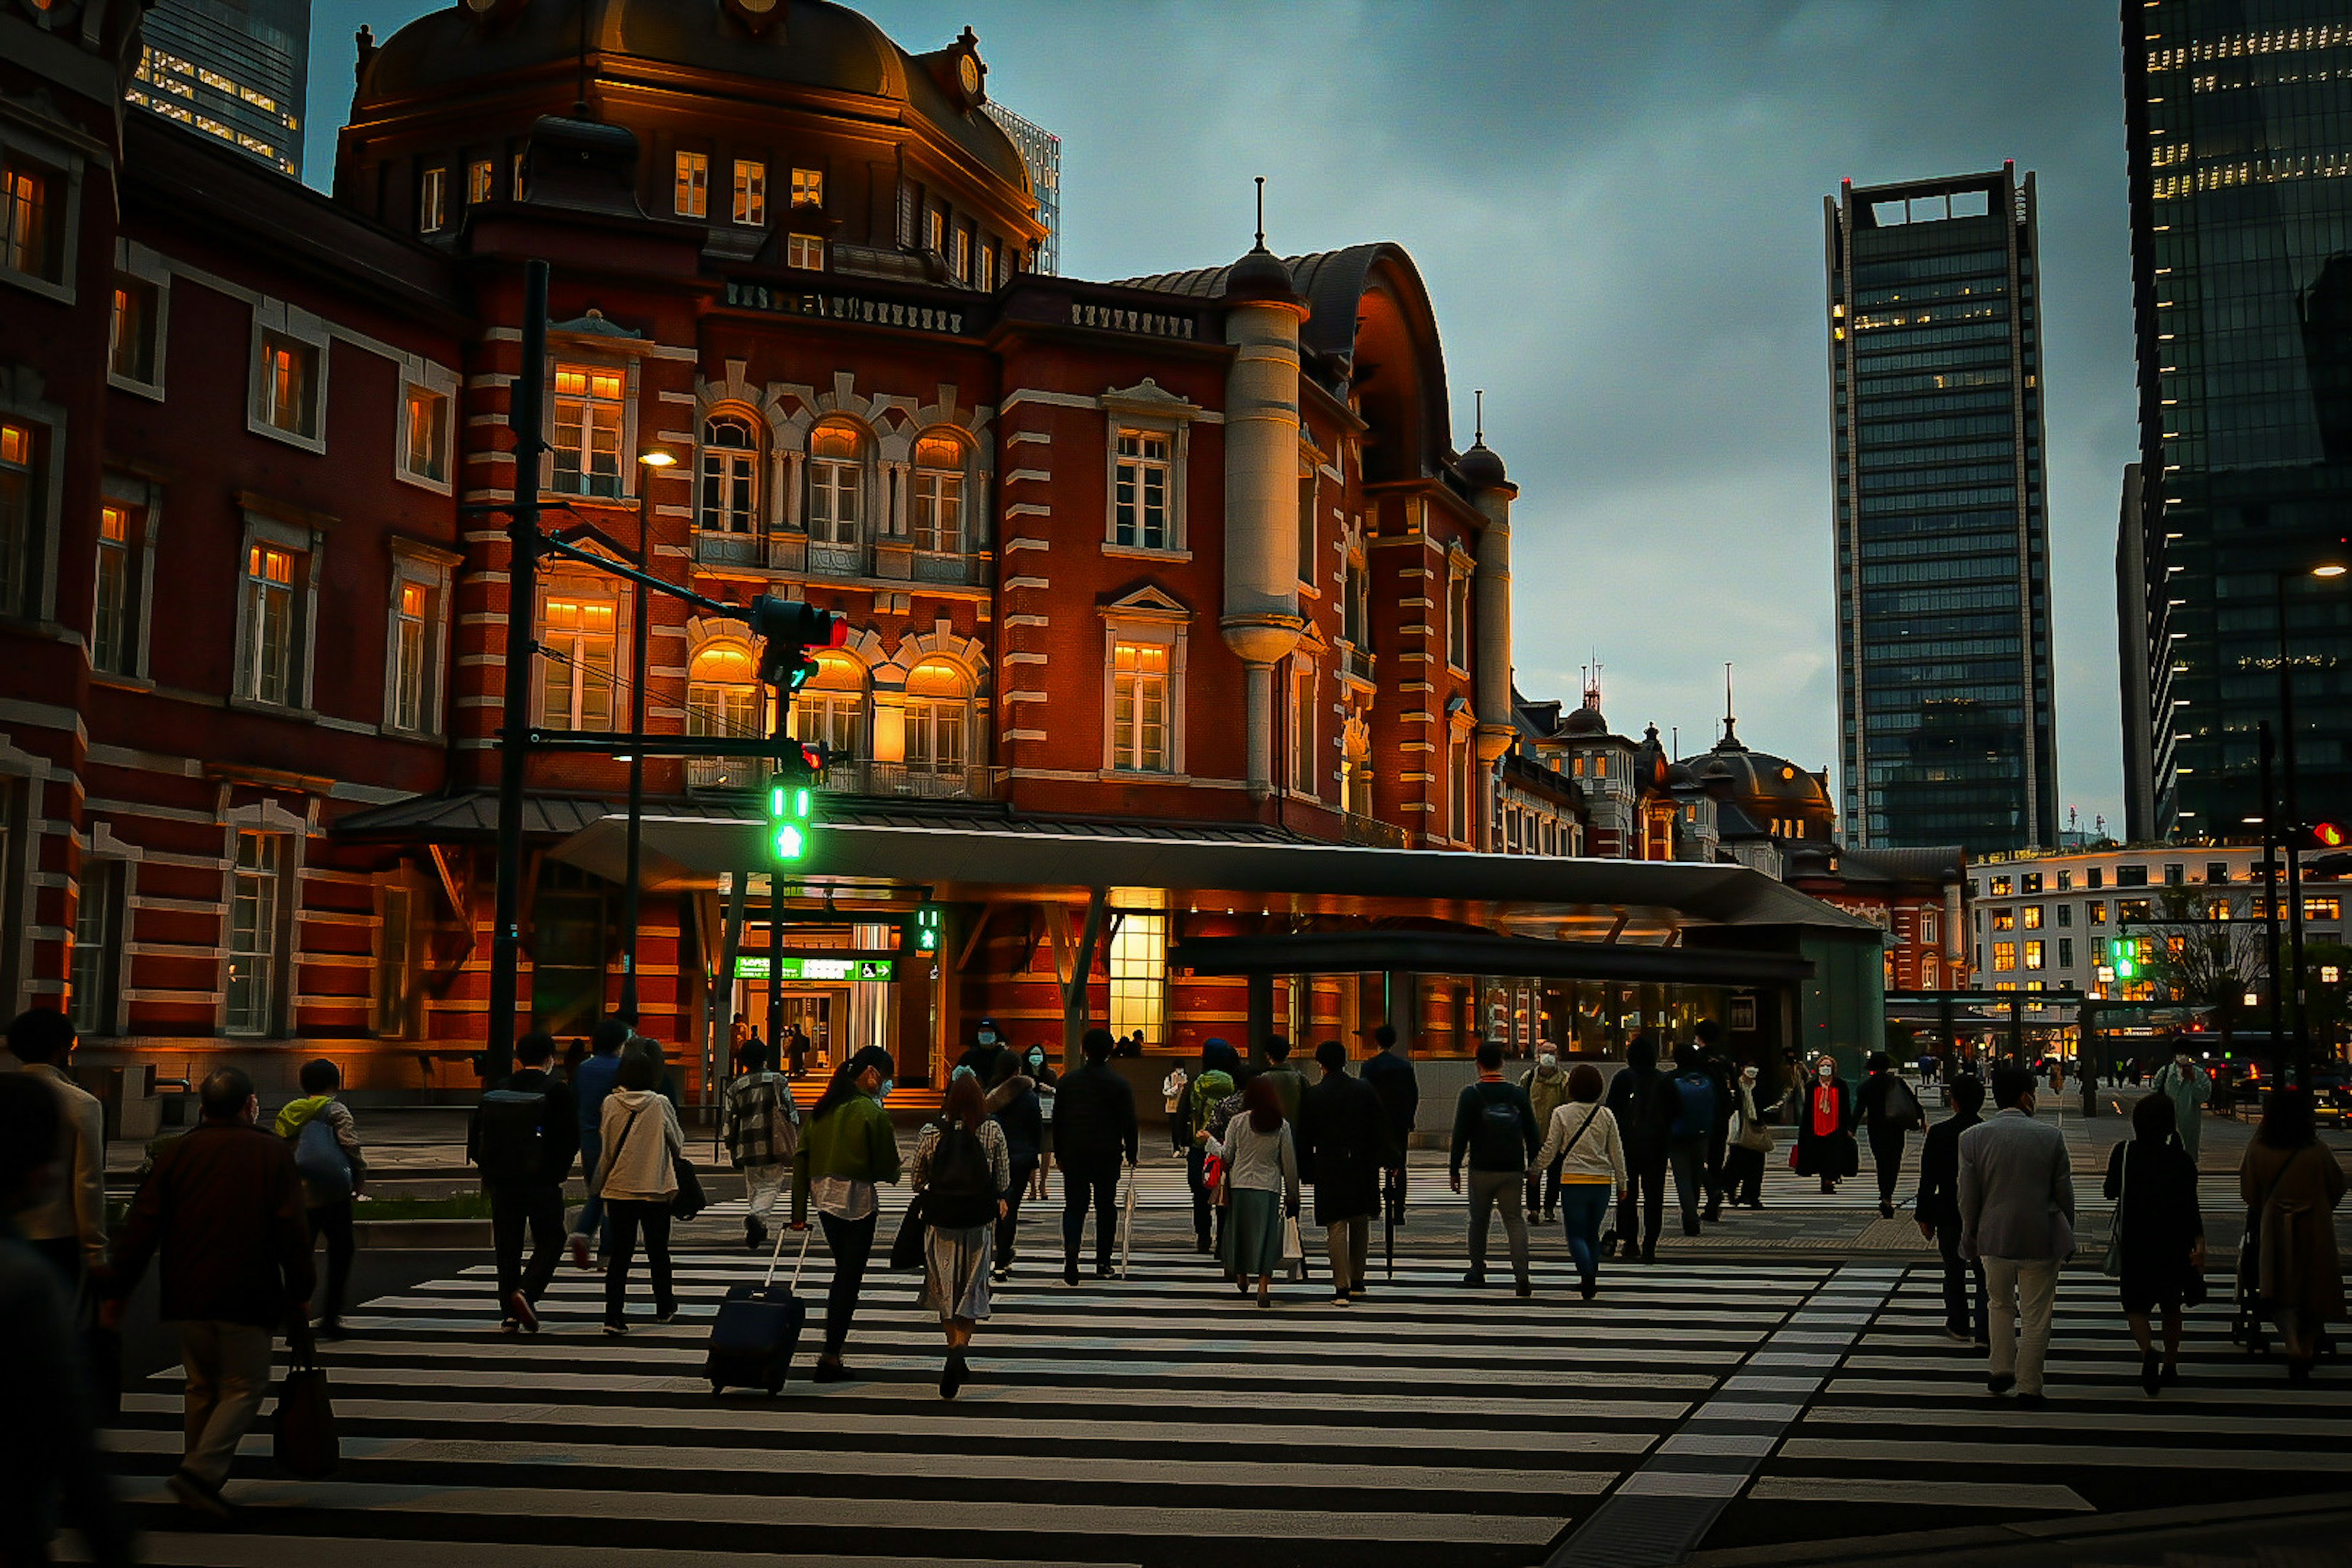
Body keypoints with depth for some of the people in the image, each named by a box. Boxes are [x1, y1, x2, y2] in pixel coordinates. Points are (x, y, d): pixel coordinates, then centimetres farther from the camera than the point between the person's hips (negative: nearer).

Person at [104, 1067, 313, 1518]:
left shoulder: (176, 1152, 5)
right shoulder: (274, 1153, -1)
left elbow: (142, 1226, 2)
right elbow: (292, 1230, -4)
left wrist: (117, 1290, 8)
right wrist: (300, 1292, 4)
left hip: (188, 1295, 4)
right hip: (248, 1295, -4)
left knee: (202, 1387, 17)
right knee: (244, 1387, 3)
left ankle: (198, 1481, 20)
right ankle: (202, 1471, -14)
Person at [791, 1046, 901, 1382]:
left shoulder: (823, 1107, 8)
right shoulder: (871, 1111, -12)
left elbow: (801, 1157, 7)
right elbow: (887, 1167, -8)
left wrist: (799, 1210, 9)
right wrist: (893, 1174, 16)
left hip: (823, 1196, 7)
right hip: (856, 1200, -7)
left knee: (844, 1272, 21)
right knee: (849, 1278, 2)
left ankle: (833, 1349, 24)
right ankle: (831, 1356, 3)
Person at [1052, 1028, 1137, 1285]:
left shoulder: (1069, 1081, 3)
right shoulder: (1120, 1084, -4)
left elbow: (1057, 1120, 7)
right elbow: (1129, 1123, -4)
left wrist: (1059, 1154, 15)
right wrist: (1131, 1154, 7)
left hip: (1074, 1155, 1)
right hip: (1108, 1156, -1)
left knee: (1074, 1206, 4)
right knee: (1106, 1208, 9)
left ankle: (1071, 1249, -22)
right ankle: (1103, 1264, 13)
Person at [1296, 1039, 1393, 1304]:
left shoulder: (1311, 1095, -3)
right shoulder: (1365, 1089, 1)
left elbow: (1305, 1138, 0)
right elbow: (1381, 1127, 1)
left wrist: (1306, 1172, 8)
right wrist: (1388, 1160, 5)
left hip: (1329, 1168, -2)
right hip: (1363, 1168, 2)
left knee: (1336, 1228, 0)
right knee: (1360, 1223, 17)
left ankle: (1342, 1287, -6)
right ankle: (1357, 1281, 24)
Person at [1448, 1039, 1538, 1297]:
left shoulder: (1471, 1094, -6)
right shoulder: (1518, 1094, 3)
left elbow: (1460, 1135, -7)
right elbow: (1533, 1135, 7)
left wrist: (1454, 1169, -1)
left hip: (1482, 1170, -2)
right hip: (1513, 1170, 2)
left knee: (1479, 1220, 12)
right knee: (1515, 1220, 4)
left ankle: (1477, 1271, 22)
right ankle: (1521, 1273, -12)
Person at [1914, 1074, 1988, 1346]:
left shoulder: (1938, 1133, -12)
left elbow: (1928, 1180, -8)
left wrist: (1925, 1217, 0)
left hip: (1949, 1214, -1)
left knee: (1954, 1273, 14)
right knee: (1985, 1274, 6)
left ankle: (1959, 1327, 24)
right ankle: (1984, 1332, 0)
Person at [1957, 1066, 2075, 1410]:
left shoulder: (1973, 1138, -8)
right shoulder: (2051, 1136, -8)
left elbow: (1968, 1198, -4)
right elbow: (2064, 1193, -1)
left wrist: (1970, 1239, 10)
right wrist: (2067, 1238, 13)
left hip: (1995, 1236, 1)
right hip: (2041, 1239, -1)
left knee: (2000, 1304, 24)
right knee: (2036, 1315, 9)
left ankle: (2001, 1371, 24)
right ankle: (2029, 1388, 15)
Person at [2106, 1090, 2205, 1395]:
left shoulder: (2124, 1153, -7)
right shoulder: (2179, 1159, -8)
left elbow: (2111, 1193, 4)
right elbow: (2190, 1205, -13)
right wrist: (2199, 1241, -13)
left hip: (2134, 1244, -1)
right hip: (2173, 1244, 1)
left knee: (2136, 1305, 4)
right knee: (2171, 1306, 19)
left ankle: (2148, 1351, -24)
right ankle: (2170, 1367, 27)